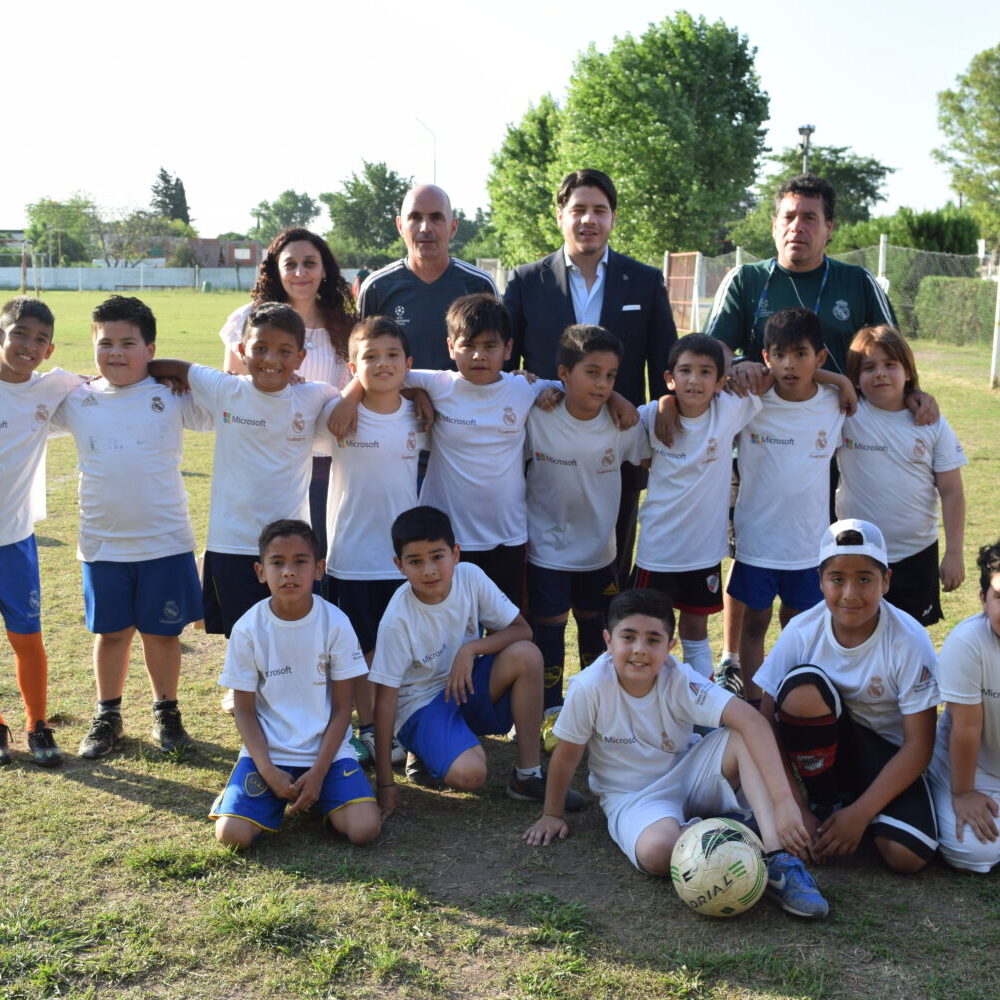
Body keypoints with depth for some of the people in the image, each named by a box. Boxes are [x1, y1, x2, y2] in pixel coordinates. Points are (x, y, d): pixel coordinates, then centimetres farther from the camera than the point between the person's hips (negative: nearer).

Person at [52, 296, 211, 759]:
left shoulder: (172, 398, -5)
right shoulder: (77, 401, 1)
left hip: (165, 541, -2)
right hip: (102, 543, 2)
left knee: (161, 632, 11)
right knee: (111, 632, 14)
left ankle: (166, 713, 28)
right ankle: (107, 717, 30)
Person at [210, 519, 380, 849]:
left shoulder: (335, 623, -9)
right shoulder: (248, 629, -8)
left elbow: (342, 708, -4)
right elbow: (245, 711, -2)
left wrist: (318, 773, -12)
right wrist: (269, 772, -14)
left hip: (326, 750, 0)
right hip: (268, 752, 0)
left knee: (365, 829, -20)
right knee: (232, 834, -21)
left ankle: (320, 798, 12)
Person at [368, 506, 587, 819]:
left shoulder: (470, 577, -12)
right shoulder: (397, 620, -23)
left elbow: (522, 630, -7)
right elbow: (385, 699, -19)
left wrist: (471, 648, -25)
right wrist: (385, 782, -18)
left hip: (466, 685, 5)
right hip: (422, 706, -5)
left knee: (526, 654, -24)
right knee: (469, 774, -32)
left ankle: (527, 775, -12)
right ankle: (424, 750, 5)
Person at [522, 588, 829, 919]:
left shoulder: (680, 681, -20)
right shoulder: (590, 687, -22)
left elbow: (752, 721, -32)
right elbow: (567, 754, -7)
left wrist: (783, 802, -43)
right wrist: (552, 814, 5)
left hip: (687, 776, 2)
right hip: (632, 796, -2)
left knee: (744, 737, -26)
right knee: (657, 850, -36)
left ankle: (778, 860, -31)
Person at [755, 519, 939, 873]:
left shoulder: (909, 641, -19)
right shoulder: (802, 632, -16)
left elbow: (919, 745, -17)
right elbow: (769, 726, -14)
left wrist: (860, 814, -22)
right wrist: (798, 811, -20)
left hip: (887, 756, -1)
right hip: (825, 747, 1)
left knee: (906, 856, -27)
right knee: (803, 685, -30)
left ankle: (849, 803, 6)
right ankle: (824, 803, -10)